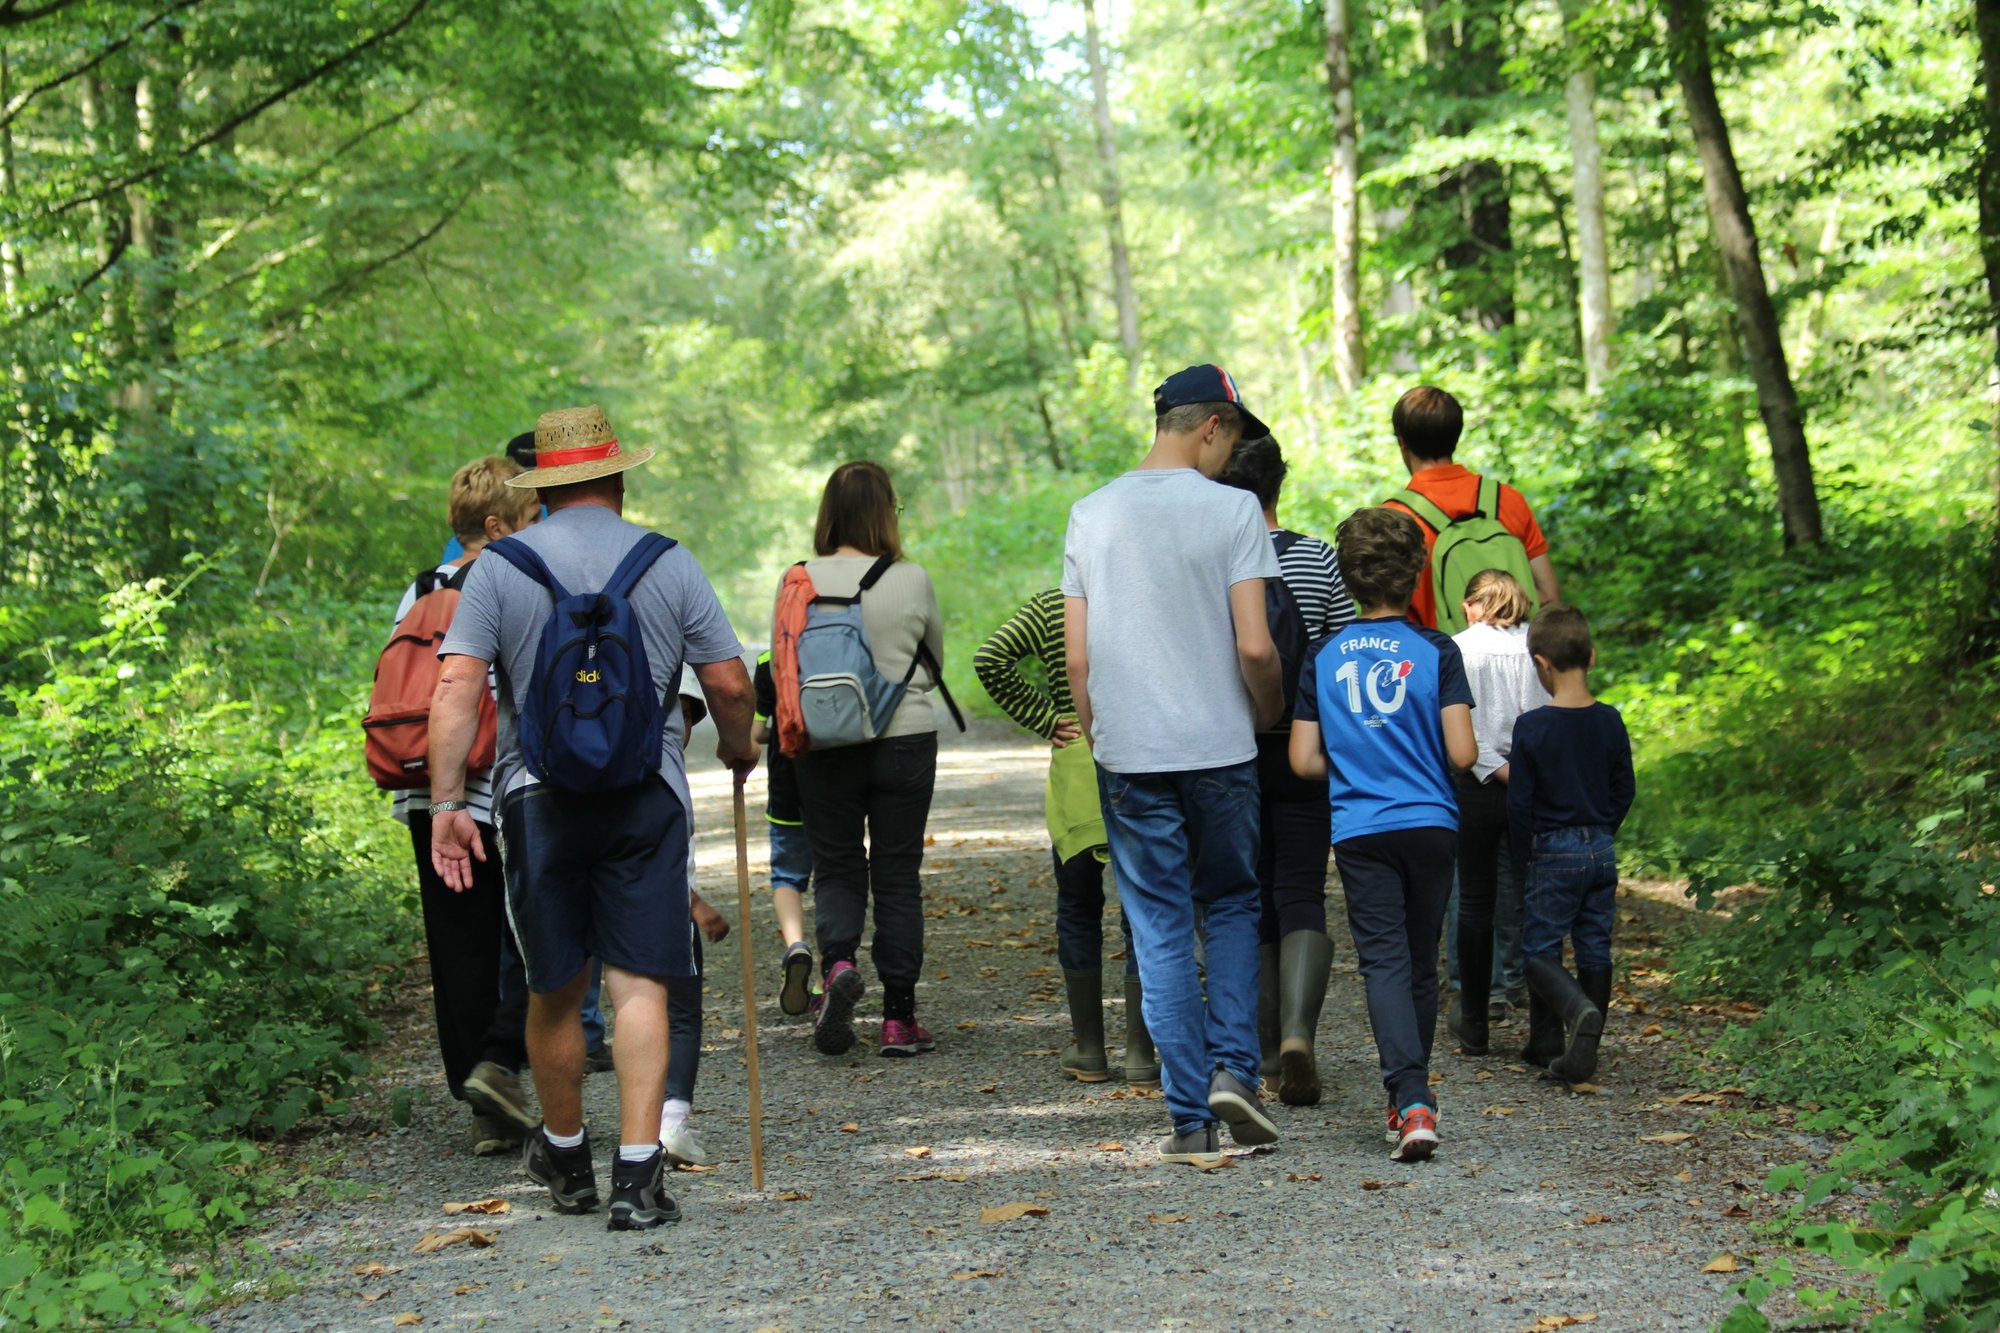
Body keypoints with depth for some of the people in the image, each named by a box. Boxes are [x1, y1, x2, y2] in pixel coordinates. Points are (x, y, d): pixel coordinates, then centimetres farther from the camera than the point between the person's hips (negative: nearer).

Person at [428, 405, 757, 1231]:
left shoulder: (499, 567, 2)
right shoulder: (668, 564, 2)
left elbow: (456, 688, -7)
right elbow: (728, 683, 1)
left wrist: (446, 805, -6)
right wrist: (738, 747, 21)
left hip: (539, 793, 1)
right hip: (646, 793, -1)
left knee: (554, 990, 13)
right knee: (640, 985, -2)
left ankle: (564, 1159, 30)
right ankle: (638, 1175, -9)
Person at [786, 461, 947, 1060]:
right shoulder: (913, 581, -7)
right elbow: (935, 665, 7)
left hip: (824, 746, 0)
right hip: (905, 740, 0)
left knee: (836, 869, 14)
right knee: (898, 876, 8)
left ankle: (837, 963, -13)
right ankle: (899, 1017, 9)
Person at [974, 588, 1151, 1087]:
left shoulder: (1050, 605, 1)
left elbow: (991, 659, -9)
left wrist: (1043, 720, -4)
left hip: (1076, 764, 0)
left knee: (1078, 909, 13)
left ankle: (1089, 1049, 15)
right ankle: (1140, 1052, 3)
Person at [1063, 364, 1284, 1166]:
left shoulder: (1091, 514, 5)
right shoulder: (1230, 508, -6)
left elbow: (1076, 657, 5)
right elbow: (1254, 646, -11)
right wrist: (1269, 710, 8)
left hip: (1127, 755, 2)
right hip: (1220, 747, -2)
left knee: (1160, 932, 5)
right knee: (1231, 908, 16)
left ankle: (1192, 1118, 5)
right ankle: (1232, 1068, -1)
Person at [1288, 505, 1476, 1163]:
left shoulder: (1324, 658, 2)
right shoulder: (1436, 651, -4)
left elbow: (1304, 761, 2)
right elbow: (1461, 753, -9)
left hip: (1359, 831, 0)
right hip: (1430, 823, 0)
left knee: (1383, 961, -6)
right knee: (1420, 964, 14)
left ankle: (1411, 1101, -23)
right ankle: (1413, 1094, 25)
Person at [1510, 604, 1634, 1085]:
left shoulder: (1532, 726, -13)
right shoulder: (1610, 721, 0)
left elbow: (1519, 802, -8)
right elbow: (1625, 791, 8)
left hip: (1554, 852, -5)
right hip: (1602, 850, 5)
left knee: (1539, 949, 1)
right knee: (1595, 947, 10)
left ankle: (1578, 1010, -25)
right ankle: (1566, 1045, 14)